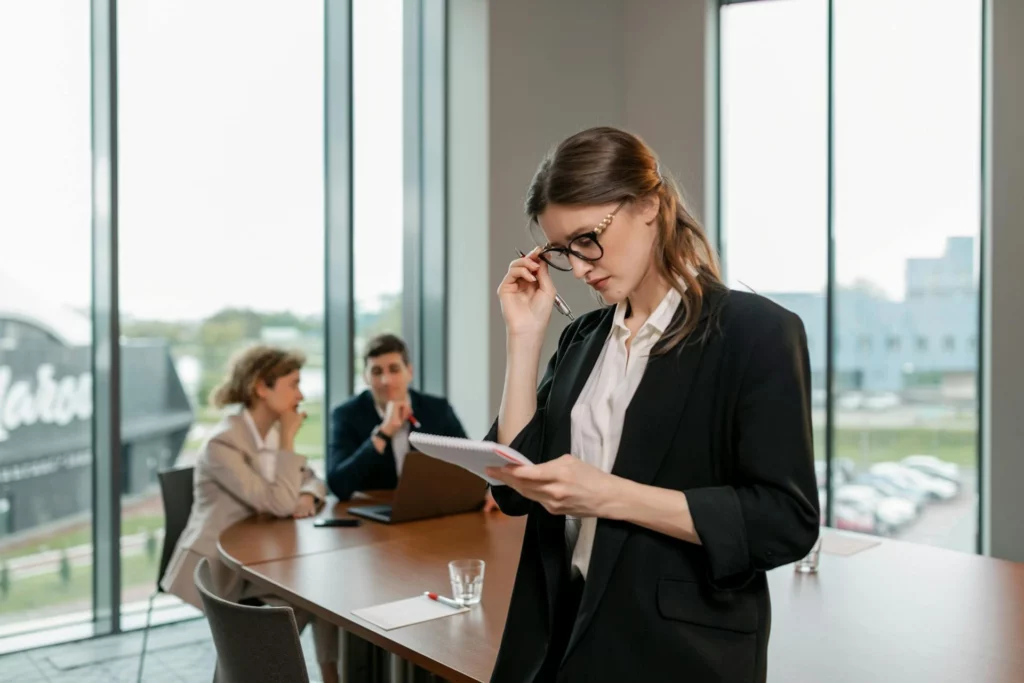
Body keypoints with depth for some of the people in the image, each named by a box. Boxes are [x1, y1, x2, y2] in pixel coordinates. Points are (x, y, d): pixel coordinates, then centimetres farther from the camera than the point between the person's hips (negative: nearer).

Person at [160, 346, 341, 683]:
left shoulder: (273, 432, 2)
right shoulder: (223, 444, -23)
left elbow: (310, 479, 9)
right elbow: (280, 503, -28)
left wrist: (307, 497, -15)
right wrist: (288, 438, -22)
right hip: (218, 567, -7)